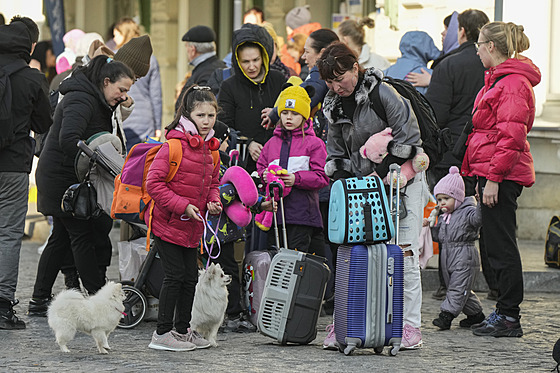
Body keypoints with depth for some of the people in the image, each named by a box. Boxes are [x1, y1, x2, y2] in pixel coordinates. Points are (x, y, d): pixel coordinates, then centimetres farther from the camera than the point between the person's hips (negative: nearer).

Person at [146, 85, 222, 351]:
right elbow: (153, 183, -20)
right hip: (167, 222, -7)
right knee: (175, 275, -7)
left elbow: (212, 182, 23)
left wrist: (213, 201, 1)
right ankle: (163, 333, 1)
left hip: (192, 226, 8)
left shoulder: (210, 149, 8)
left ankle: (182, 329, 23)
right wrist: (183, 206, -22)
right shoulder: (174, 145, -17)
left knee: (190, 278, 11)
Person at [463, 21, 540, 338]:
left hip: (503, 175, -11)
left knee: (501, 245, -7)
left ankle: (509, 317, -3)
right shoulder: (500, 79, 18)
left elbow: (511, 136, -21)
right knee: (496, 243, 12)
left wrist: (493, 178, -21)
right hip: (494, 173, 11)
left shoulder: (513, 83, -15)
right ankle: (505, 313, 16)